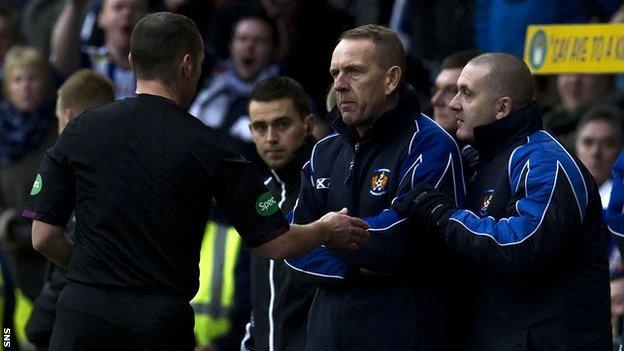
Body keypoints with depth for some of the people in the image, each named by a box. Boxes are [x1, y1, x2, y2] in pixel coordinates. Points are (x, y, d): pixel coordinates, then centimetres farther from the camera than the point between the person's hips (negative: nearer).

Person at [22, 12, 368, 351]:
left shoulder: (81, 130, 3)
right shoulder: (205, 145, -1)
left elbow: (44, 237, 4)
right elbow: (274, 242, 2)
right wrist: (326, 231, 23)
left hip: (83, 310, 1)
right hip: (162, 321, -1)